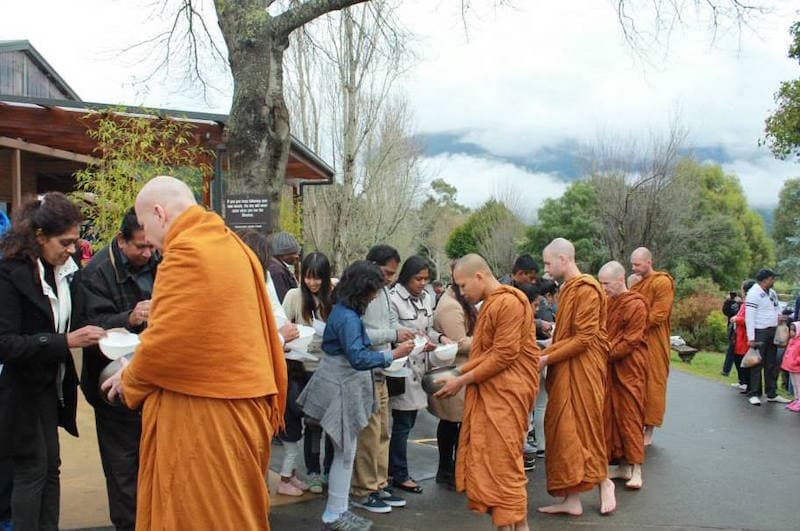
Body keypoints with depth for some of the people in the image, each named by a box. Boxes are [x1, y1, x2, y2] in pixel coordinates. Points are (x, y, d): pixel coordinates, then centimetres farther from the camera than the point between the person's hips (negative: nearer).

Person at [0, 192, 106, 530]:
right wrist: (66, 342, -28)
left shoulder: (63, 269, 1)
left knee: (50, 467, 12)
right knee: (32, 470, 2)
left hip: (50, 385, 7)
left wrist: (89, 333, -6)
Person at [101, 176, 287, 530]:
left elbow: (165, 342, -18)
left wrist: (129, 380, 0)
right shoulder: (233, 247, 12)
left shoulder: (186, 252, -16)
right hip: (239, 403, 9)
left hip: (202, 412, -9)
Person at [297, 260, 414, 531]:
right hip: (342, 388, -10)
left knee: (344, 451, 14)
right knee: (345, 453, -1)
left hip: (344, 385, 10)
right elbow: (358, 358, -26)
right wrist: (393, 354, -22)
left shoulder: (343, 310, 10)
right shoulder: (348, 318, -21)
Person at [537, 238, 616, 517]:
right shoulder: (566, 289, 14)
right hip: (565, 371, 9)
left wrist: (547, 358, -16)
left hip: (581, 370, -9)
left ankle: (603, 482, 18)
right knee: (564, 430, 8)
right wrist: (545, 353, 4)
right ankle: (571, 499, 14)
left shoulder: (586, 289, -14)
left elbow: (584, 338, -18)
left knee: (583, 427, 0)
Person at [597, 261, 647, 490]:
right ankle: (622, 465, 15)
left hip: (629, 369, -7)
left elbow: (630, 341, -15)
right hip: (608, 368, 7)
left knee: (631, 416, -4)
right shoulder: (607, 303, 11)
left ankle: (636, 469, 1)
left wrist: (606, 353, -16)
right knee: (611, 415, 7)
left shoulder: (636, 305, -11)